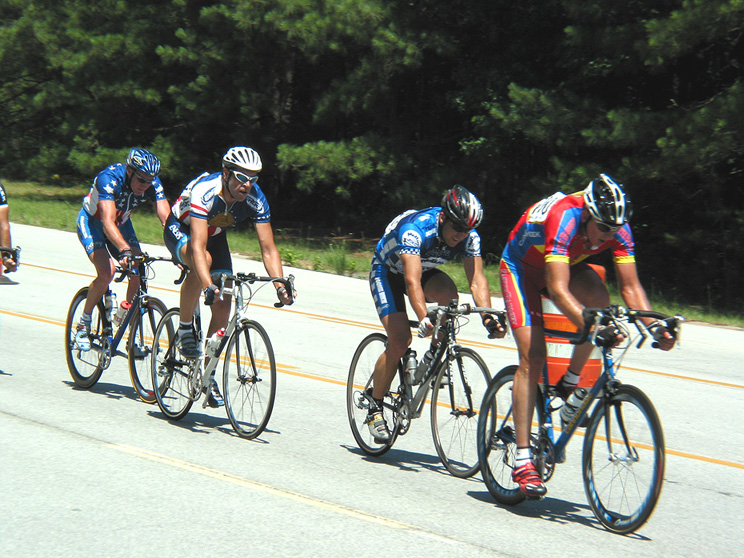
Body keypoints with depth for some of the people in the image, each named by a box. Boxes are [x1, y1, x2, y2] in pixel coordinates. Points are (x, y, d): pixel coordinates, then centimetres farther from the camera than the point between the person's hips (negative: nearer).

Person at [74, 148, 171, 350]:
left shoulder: (152, 183, -22)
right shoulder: (109, 178, -36)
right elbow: (108, 222, -46)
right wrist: (125, 251, -60)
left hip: (122, 222, 5)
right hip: (91, 222, -5)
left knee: (138, 274, -13)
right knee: (107, 271, -26)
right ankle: (83, 325, -6)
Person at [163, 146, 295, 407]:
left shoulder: (255, 199, -25)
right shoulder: (204, 191, -38)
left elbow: (268, 249, -23)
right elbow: (198, 246, -46)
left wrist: (280, 286, -38)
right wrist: (208, 287, -59)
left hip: (215, 235, 5)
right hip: (181, 230, -5)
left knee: (223, 307, -7)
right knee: (203, 261, -38)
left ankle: (208, 374, 8)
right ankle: (185, 329, -18)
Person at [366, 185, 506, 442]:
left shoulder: (469, 237, -22)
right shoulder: (414, 229, -37)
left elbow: (477, 279, -27)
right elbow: (412, 280, -47)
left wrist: (488, 318, -43)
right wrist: (424, 319, -61)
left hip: (425, 270, 4)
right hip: (387, 271, -4)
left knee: (448, 292, -30)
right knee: (399, 341, -20)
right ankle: (375, 408, -3)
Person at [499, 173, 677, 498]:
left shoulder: (617, 228, -22)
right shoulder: (565, 219, -38)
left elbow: (630, 286, -19)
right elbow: (558, 290, -45)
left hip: (566, 265, 5)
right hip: (521, 267, -5)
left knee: (598, 298, -27)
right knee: (532, 357, -16)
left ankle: (569, 385, -5)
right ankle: (522, 461, -15)